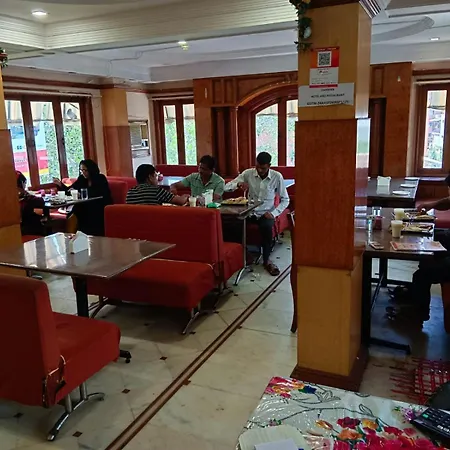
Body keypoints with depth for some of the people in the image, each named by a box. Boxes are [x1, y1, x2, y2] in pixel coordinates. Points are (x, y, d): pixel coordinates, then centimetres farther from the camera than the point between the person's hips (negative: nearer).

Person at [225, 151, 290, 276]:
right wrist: (238, 184, -23)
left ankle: (266, 260, -15)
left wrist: (273, 213, -15)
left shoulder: (277, 177, -6)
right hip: (250, 212, 2)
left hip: (266, 213, -1)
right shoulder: (248, 173, -3)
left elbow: (285, 200, 0)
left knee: (267, 226, -36)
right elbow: (226, 187, -1)